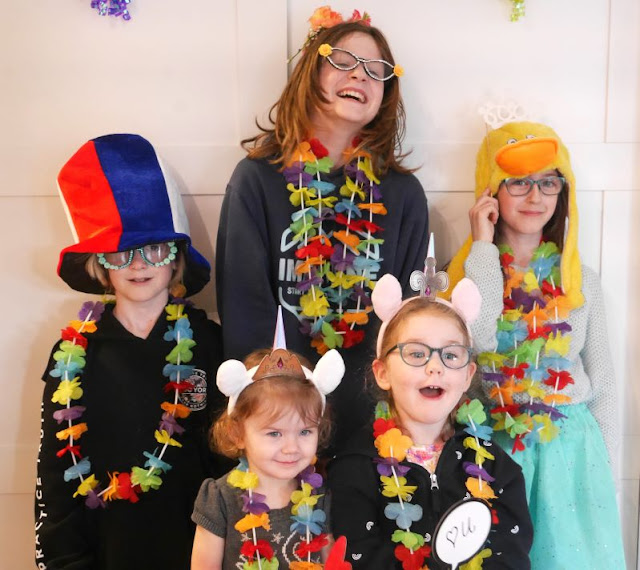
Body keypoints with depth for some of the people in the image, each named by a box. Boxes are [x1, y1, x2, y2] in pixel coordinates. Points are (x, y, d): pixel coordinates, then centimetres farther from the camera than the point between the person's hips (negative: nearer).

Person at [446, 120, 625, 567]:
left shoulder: (581, 280, 3)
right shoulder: (469, 268, -2)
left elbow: (603, 384, 8)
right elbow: (479, 336, -24)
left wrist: (605, 468, 6)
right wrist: (483, 246, -16)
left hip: (571, 446, 2)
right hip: (494, 445, -1)